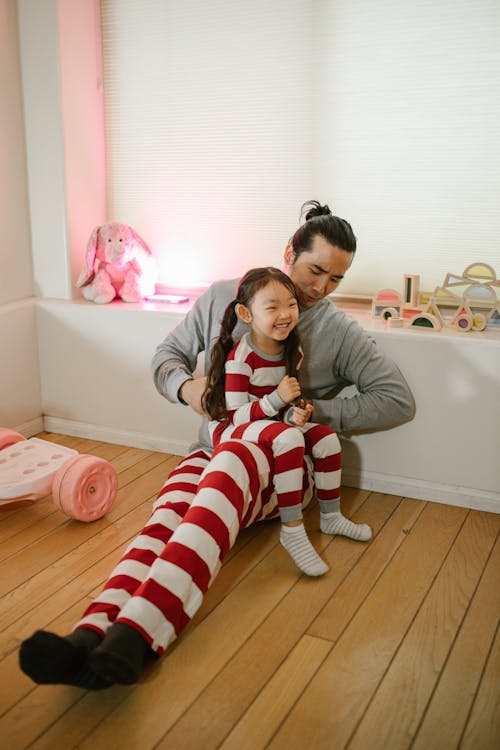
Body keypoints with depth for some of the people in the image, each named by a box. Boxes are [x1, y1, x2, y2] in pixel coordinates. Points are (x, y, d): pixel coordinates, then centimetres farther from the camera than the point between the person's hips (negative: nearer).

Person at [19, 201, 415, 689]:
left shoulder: (340, 332, 7)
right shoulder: (223, 298, 11)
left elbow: (399, 400, 5)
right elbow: (167, 354, 17)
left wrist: (317, 410, -7)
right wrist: (185, 386, -8)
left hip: (285, 466, -3)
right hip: (212, 452, 3)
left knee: (234, 459, -40)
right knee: (167, 517, -32)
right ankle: (90, 635, -55)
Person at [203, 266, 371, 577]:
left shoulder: (292, 350, -1)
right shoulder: (240, 359, -24)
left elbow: (288, 402, 9)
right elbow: (238, 416, -24)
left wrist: (295, 414, -15)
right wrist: (277, 399, -36)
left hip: (271, 423, 8)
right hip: (230, 429, -8)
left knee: (326, 437, -6)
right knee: (288, 437, -34)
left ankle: (331, 517, 13)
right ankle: (292, 529, -27)